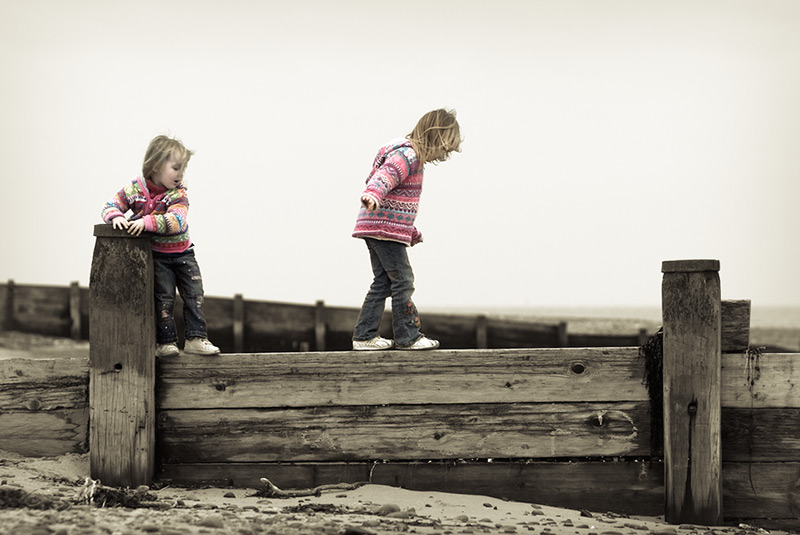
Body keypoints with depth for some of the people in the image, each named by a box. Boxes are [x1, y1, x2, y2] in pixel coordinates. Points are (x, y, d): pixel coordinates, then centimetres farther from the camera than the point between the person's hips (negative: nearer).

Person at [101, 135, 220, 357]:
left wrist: (147, 222, -41)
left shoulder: (178, 194, -12)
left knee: (194, 294, -1)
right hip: (155, 254, -2)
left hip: (182, 252, 2)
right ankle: (166, 341, -1)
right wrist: (116, 217, -27)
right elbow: (111, 206, -3)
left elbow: (175, 221, -29)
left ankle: (195, 338, 6)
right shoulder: (135, 189, -9)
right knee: (164, 297, -8)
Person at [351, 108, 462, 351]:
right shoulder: (407, 155, -13)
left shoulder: (413, 156, 21)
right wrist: (372, 194, -55)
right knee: (402, 280, -5)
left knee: (383, 282, 11)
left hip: (375, 228, 11)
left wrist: (411, 230, 41)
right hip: (385, 228, -11)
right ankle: (407, 336, 0)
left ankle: (364, 336, 11)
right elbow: (385, 175, -34)